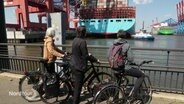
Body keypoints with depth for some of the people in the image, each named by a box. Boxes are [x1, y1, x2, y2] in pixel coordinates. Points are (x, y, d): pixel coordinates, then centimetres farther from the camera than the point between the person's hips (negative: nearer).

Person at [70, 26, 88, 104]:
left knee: (76, 84, 26)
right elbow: (85, 56, -20)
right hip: (79, 66, -9)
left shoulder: (75, 40, 7)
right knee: (78, 86, 3)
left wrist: (89, 55, 21)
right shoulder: (82, 41, -20)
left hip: (73, 65, 9)